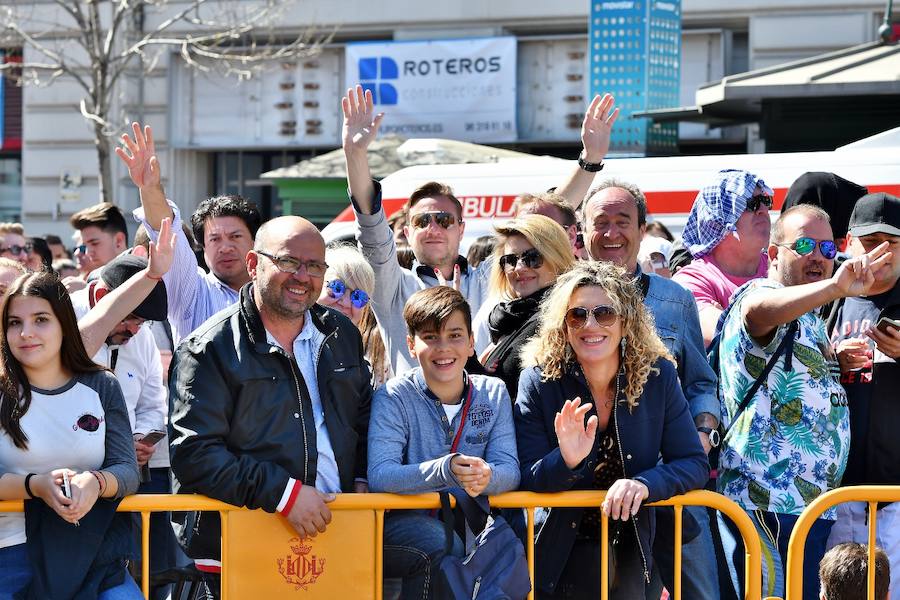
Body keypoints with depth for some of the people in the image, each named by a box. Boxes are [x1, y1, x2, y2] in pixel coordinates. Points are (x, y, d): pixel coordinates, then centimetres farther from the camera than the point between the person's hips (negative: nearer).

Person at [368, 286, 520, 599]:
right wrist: (445, 470, -34)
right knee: (442, 544, -35)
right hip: (403, 520, -3)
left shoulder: (493, 394, 7)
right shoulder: (394, 397, -5)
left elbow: (510, 471, -3)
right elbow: (379, 475, -18)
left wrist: (487, 476, -29)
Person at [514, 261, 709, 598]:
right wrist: (566, 461, -31)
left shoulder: (658, 376, -5)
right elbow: (525, 480, -11)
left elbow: (695, 465, -5)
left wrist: (644, 484, -24)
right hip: (561, 555, -1)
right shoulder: (539, 381, -10)